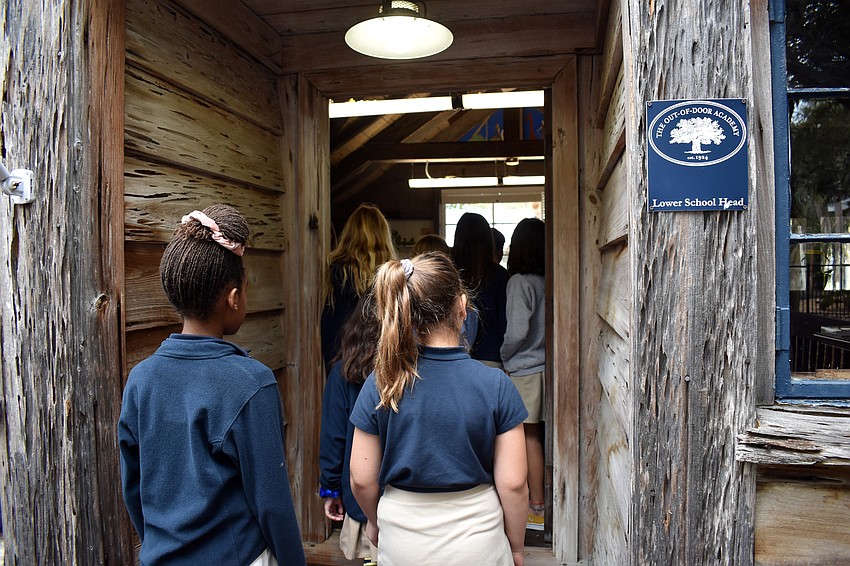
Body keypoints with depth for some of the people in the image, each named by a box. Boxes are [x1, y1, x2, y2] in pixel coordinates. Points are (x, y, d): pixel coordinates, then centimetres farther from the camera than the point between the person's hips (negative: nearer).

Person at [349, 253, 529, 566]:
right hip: (477, 541, 0)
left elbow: (362, 479, -7)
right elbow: (513, 484, -13)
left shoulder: (380, 384, -14)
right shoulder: (496, 385, -17)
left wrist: (375, 521, 14)